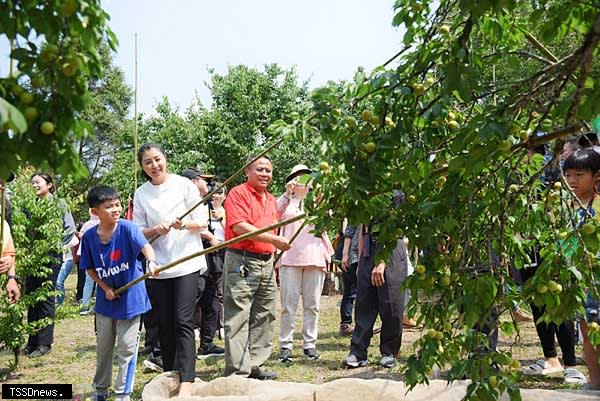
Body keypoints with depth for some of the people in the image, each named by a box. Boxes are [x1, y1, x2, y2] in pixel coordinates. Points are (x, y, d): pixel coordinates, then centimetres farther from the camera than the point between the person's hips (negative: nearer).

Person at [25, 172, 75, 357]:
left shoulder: (59, 204, -2)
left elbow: (70, 229, -5)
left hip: (50, 257, -5)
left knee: (46, 300, -1)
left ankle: (45, 342, 5)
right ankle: (32, 340, 16)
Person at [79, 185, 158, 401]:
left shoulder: (127, 228, -17)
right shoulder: (89, 236, -8)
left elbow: (145, 246, -35)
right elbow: (90, 269, 4)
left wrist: (151, 261, -56)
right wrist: (105, 288, -10)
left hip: (131, 298, -3)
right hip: (106, 300, 3)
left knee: (127, 348, 3)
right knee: (103, 347, 18)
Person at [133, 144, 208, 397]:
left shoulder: (184, 184, -2)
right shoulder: (141, 194, 6)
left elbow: (202, 222, -2)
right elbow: (138, 232, 6)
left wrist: (184, 224, -22)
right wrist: (155, 230, -15)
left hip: (186, 262, -3)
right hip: (158, 266, 3)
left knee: (183, 322, -11)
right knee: (165, 324, 9)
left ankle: (186, 383, -16)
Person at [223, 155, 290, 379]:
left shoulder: (272, 200, 18)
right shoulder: (238, 193, -7)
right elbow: (239, 227, -19)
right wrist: (273, 239, -19)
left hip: (266, 263, 8)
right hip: (241, 262, -8)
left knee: (263, 317, 12)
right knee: (238, 318, -6)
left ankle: (254, 366, 21)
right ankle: (237, 373, -2)